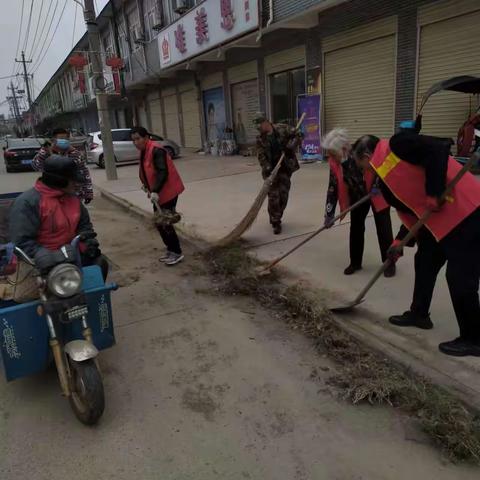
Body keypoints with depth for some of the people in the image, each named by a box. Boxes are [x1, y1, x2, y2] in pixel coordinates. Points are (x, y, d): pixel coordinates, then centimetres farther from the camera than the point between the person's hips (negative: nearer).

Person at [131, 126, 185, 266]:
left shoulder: (156, 150, -19)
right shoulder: (144, 152, 11)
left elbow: (163, 172, -28)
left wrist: (155, 191, -33)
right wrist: (148, 188, 18)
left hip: (168, 192, -10)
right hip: (158, 193, 10)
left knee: (165, 223, -6)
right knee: (159, 222, 14)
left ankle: (177, 253, 6)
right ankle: (170, 250, 26)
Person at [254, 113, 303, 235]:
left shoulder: (282, 129, -2)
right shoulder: (260, 139, -1)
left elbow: (297, 135, 3)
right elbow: (261, 156, -8)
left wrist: (290, 146, -14)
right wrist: (267, 169, -22)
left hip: (285, 168, 1)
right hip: (271, 170, 0)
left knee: (283, 195, 5)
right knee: (273, 196, -5)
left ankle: (276, 218, 24)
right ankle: (275, 223, 4)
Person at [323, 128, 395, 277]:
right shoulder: (334, 163, -17)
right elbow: (333, 187, -11)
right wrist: (329, 213, -15)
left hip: (378, 195, -4)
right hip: (357, 197, 5)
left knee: (384, 229, 0)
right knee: (356, 229, 6)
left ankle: (389, 263, 15)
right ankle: (355, 262, 21)